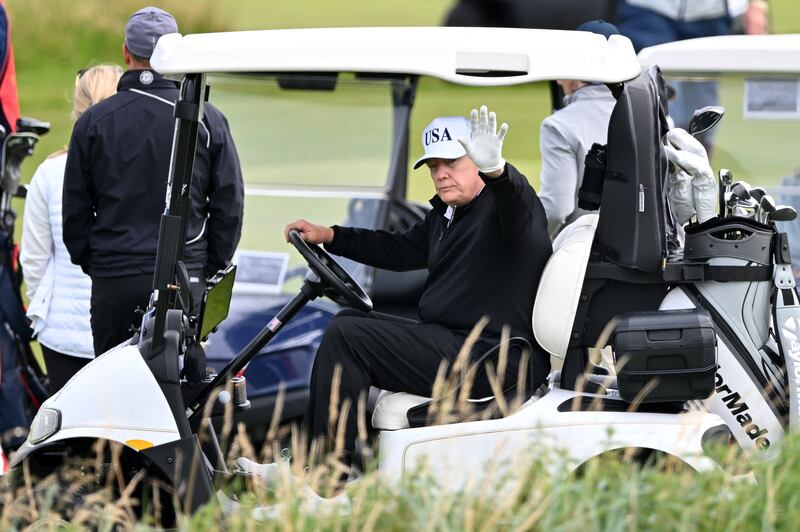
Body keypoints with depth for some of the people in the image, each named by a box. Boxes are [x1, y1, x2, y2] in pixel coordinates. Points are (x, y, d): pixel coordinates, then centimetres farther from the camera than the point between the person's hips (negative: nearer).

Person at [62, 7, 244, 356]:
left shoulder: (93, 121, 2)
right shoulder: (207, 119, 0)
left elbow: (75, 209, 6)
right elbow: (230, 205, 3)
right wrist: (212, 271, 12)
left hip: (112, 281, 0)